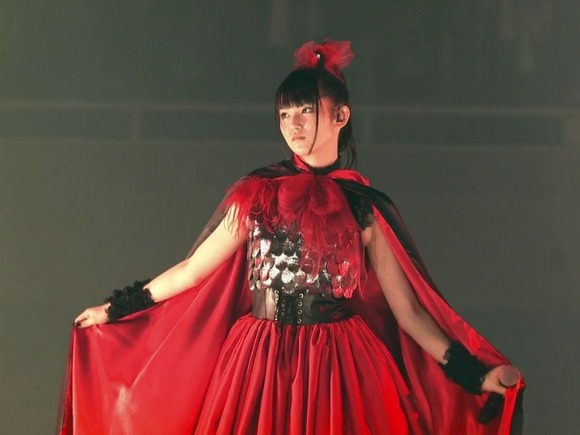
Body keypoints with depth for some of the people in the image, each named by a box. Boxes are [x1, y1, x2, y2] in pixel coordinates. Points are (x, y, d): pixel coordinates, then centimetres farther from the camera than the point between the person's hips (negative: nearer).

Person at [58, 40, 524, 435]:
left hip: (340, 375, -1)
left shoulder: (366, 208, 0)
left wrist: (474, 372, -9)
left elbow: (408, 309, 0)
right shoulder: (255, 195, 3)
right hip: (261, 367, 1)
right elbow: (191, 271, 10)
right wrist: (116, 309, 12)